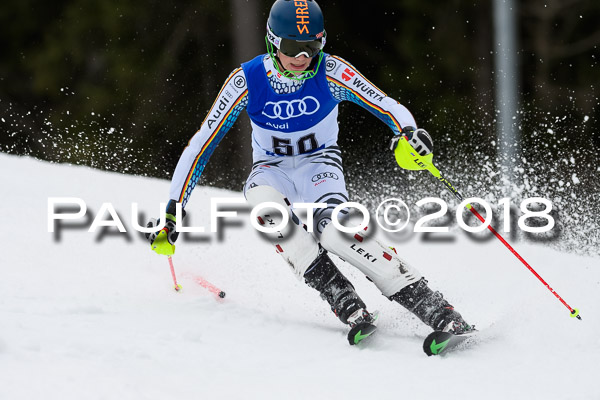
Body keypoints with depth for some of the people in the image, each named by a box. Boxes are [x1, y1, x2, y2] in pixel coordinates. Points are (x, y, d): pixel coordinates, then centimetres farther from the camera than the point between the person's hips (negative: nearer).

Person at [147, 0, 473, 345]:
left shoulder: (332, 73, -17)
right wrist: (172, 212, -14)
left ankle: (437, 311, -38)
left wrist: (409, 132, -41)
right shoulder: (247, 81, -16)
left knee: (333, 227, -35)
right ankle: (347, 305, -37)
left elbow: (389, 107, -16)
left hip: (320, 165, -2)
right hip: (272, 170, 2)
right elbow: (201, 145, -11)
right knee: (263, 201, -37)